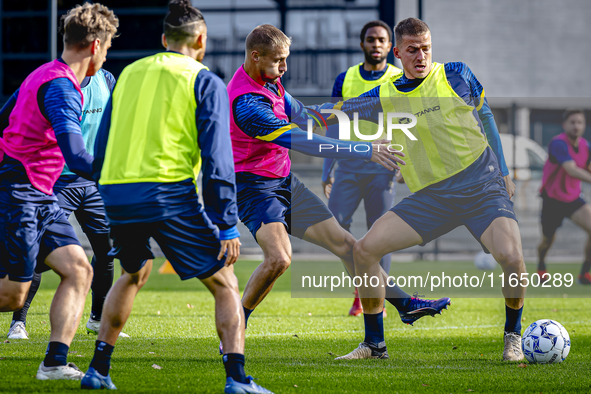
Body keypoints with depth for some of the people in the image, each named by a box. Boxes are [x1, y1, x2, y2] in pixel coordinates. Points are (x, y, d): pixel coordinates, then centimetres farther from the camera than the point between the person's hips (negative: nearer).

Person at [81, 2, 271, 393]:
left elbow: (101, 148, 20)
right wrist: (228, 225, -5)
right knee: (224, 284, 5)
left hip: (116, 195, 5)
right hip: (170, 194, -5)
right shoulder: (205, 82, 3)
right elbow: (216, 157, -5)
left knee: (134, 273, 30)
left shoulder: (129, 74, 19)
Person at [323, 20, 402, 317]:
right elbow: (333, 128, 13)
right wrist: (326, 172, 10)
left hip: (382, 164, -2)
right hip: (348, 164, 2)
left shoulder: (400, 80, 3)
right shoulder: (345, 79, 9)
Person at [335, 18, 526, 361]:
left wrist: (503, 172, 13)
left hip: (482, 187, -3)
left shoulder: (456, 75, -1)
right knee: (365, 250, -8)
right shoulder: (384, 97, 4)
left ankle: (513, 336, 0)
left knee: (511, 255, -27)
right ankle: (374, 344, 7)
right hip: (431, 197, 3)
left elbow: (486, 118, 13)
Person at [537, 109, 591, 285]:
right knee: (548, 240, 9)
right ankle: (541, 267, 45)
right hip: (552, 199, -5)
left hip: (573, 198, 5)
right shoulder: (558, 144, -25)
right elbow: (572, 170, -38)